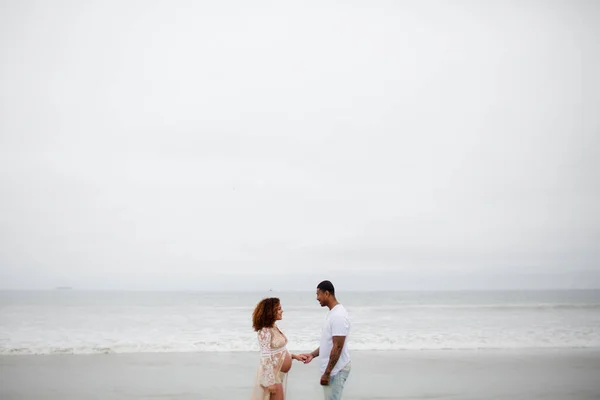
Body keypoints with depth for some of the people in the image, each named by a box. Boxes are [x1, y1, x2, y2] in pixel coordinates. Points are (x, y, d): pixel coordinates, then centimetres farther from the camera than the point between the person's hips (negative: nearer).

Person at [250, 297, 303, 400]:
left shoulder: (275, 327, 8)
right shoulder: (265, 331, -20)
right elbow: (265, 358, -23)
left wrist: (293, 356, 9)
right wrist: (270, 382, -24)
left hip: (280, 373, 9)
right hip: (271, 374, -9)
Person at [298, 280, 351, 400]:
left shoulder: (338, 315, -20)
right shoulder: (332, 313, 12)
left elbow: (337, 347, -23)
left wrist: (327, 373, -21)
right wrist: (312, 355, 12)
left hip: (336, 369, -10)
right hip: (332, 368, 10)